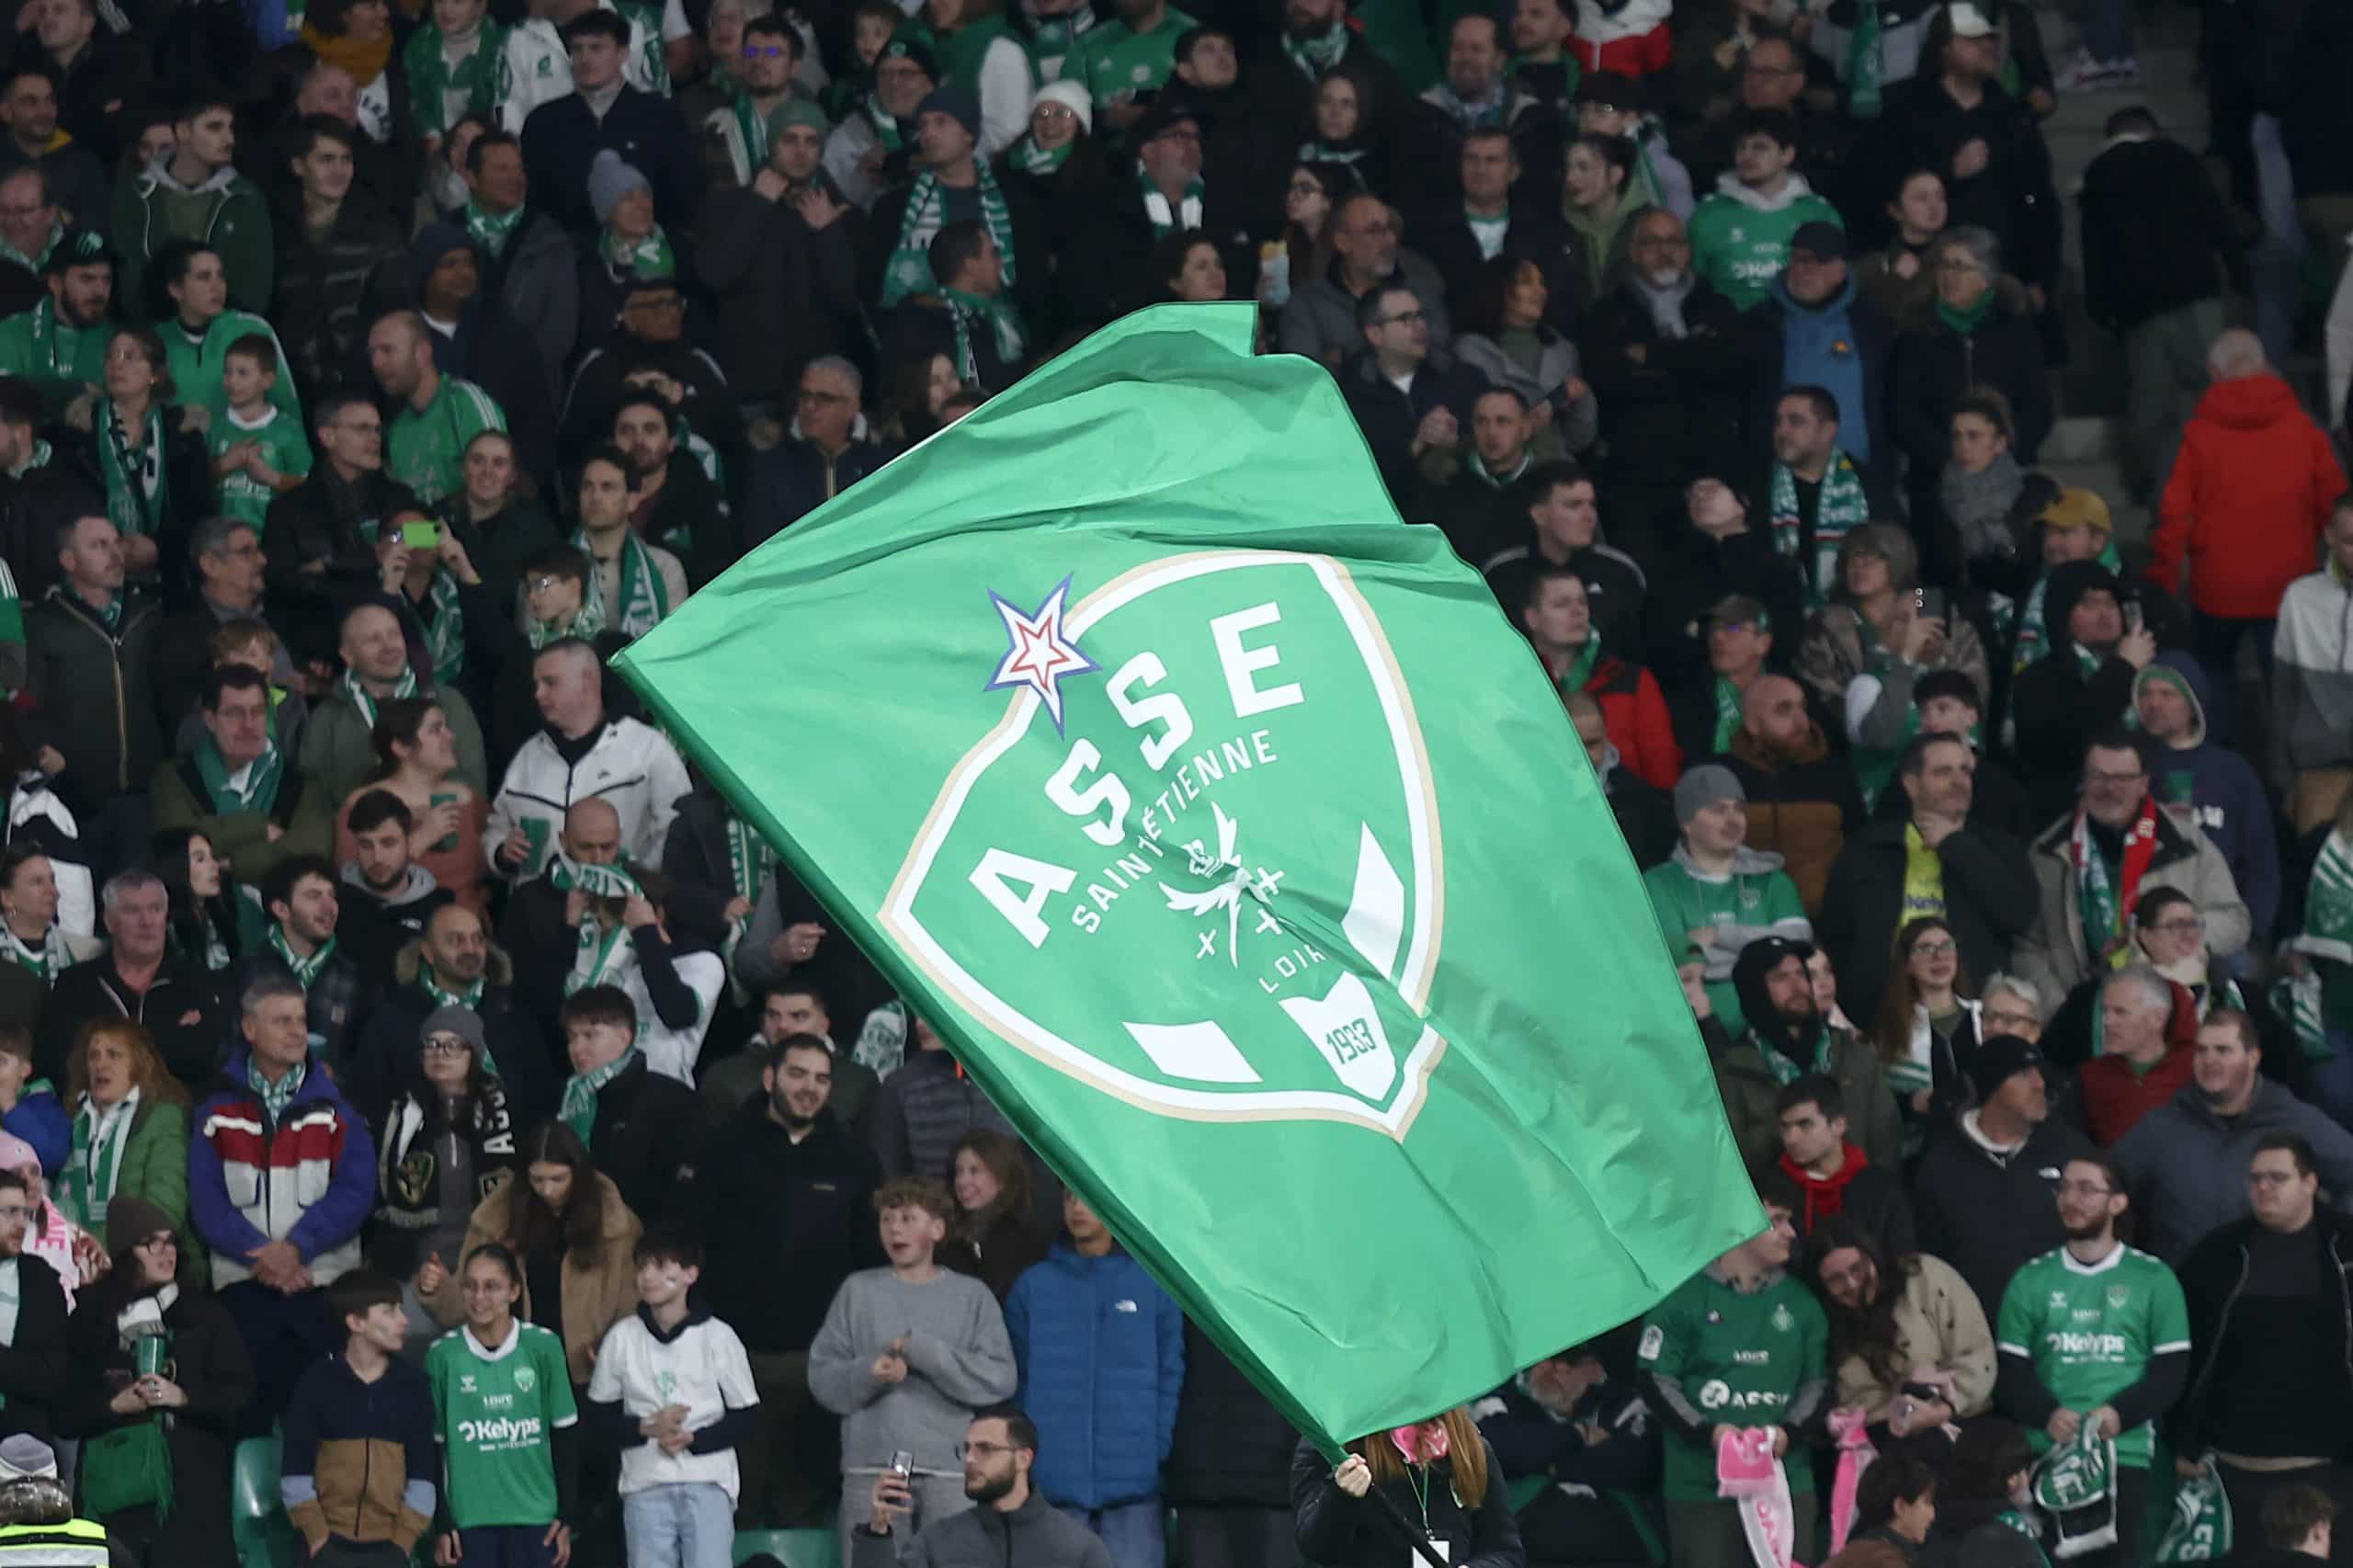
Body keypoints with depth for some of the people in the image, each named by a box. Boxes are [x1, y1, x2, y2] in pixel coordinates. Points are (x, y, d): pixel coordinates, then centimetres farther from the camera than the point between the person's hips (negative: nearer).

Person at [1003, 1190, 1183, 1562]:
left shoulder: (1155, 1284, 6)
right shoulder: (1033, 1286, 10)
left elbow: (1171, 1377, 5)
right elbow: (1015, 1380, 10)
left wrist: (1161, 1449, -6)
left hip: (1134, 1486, -1)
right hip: (1054, 1485, 1)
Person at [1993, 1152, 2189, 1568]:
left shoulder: (2153, 1279, 8)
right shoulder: (2031, 1280, 13)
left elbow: (2172, 1370, 4)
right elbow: (2009, 1372, 8)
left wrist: (2120, 1413, -15)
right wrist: (2046, 1414, -13)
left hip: (2125, 1453, -1)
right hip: (2045, 1454, 1)